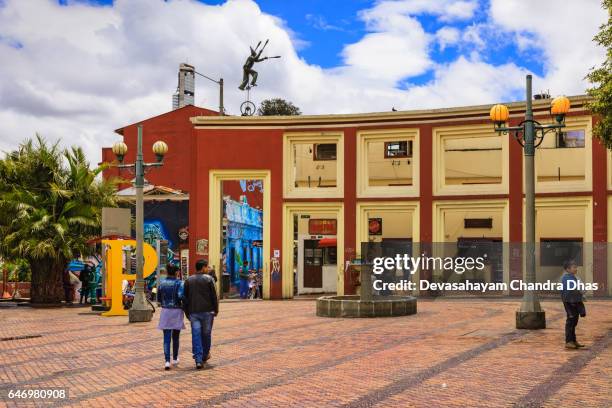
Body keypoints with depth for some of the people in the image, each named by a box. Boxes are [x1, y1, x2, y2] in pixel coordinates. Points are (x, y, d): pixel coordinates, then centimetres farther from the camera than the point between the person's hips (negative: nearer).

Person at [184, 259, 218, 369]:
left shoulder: (188, 280, 7)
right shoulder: (209, 279, -5)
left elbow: (185, 298, 8)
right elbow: (214, 296, -6)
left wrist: (187, 312, 13)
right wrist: (216, 310, 3)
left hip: (193, 312, 2)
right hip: (207, 311, -2)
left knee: (196, 335, 0)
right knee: (206, 334, 14)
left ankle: (198, 360, -7)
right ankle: (205, 355, 26)